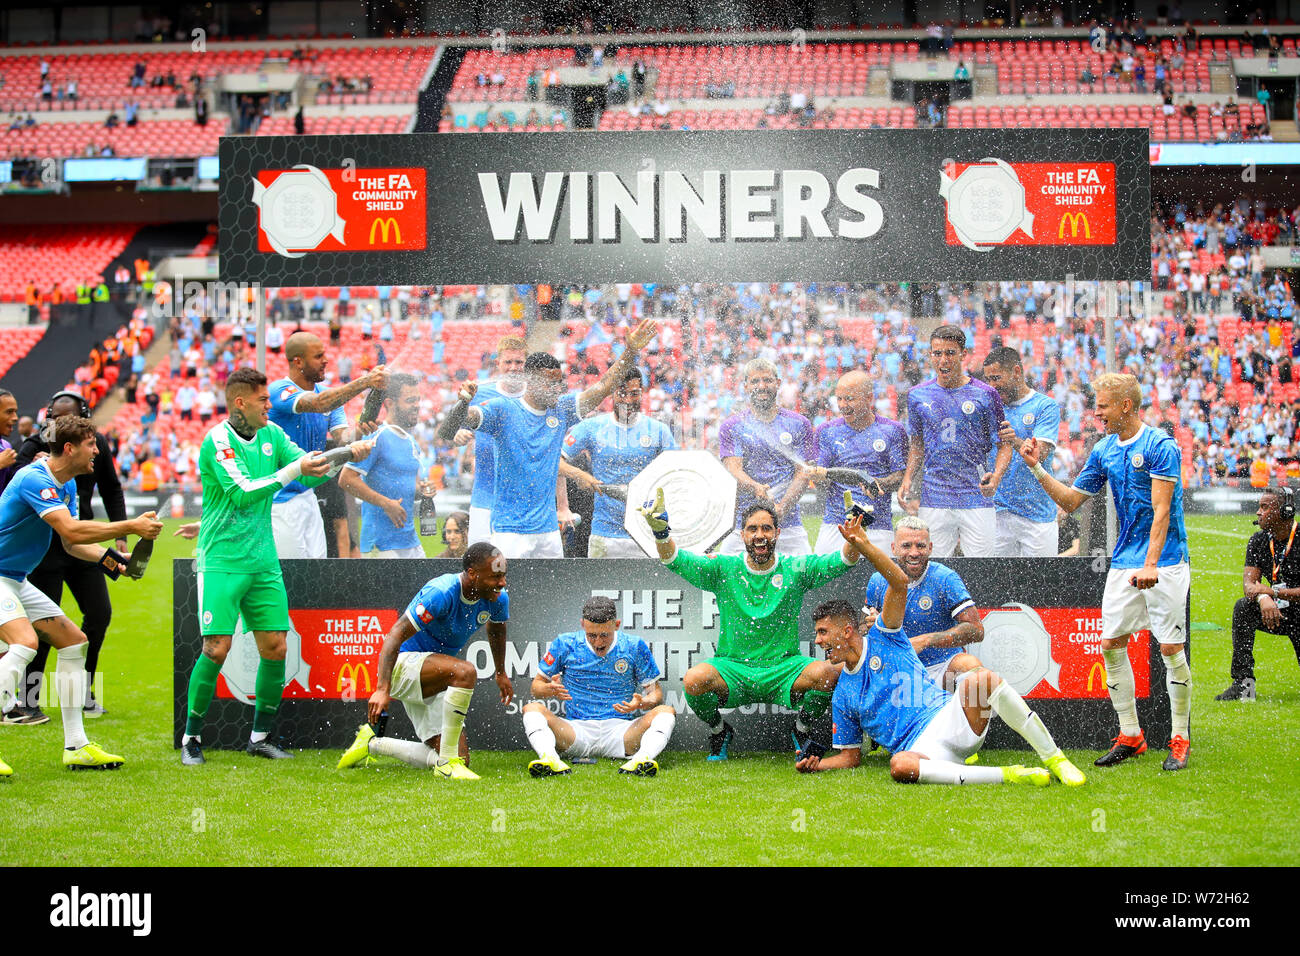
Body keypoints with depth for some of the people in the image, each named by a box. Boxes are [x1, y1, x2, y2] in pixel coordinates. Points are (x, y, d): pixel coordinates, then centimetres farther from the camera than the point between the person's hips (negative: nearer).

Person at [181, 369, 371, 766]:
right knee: (217, 648, -11)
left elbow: (310, 475, 9)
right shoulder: (217, 441, -11)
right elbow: (243, 492, -21)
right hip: (223, 563, -6)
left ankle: (260, 736, 14)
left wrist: (347, 454, -6)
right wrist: (294, 469, -25)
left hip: (264, 562, 6)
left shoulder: (272, 435, 9)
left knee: (275, 647, 1)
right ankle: (191, 738, 4)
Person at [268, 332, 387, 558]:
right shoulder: (279, 390, -14)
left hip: (308, 496, 8)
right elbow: (317, 404, -32)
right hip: (280, 500, -8)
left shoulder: (327, 394, 10)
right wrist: (365, 382, -39)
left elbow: (342, 436, -2)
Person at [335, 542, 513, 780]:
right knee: (465, 671, -36)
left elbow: (497, 630, 20)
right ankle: (448, 761, -27)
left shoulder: (497, 598, -5)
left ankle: (373, 743, 14)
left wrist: (501, 673, 32)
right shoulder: (441, 593, -27)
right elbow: (396, 634, -29)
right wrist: (382, 689, -39)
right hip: (404, 663, -8)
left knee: (460, 758, -2)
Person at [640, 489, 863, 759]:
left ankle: (802, 729, 5)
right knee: (694, 679, -31)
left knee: (829, 674, -29)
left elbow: (842, 561, -7)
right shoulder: (723, 569, 3)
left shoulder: (795, 568, 3)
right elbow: (675, 560, -6)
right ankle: (718, 731, 4)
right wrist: (661, 530, -26)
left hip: (783, 670, 0)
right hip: (732, 670, 0)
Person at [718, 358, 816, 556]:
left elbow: (803, 472, 2)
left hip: (788, 523, 0)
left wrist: (781, 507, -15)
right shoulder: (731, 427, 8)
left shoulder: (799, 424, 10)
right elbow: (734, 469, -5)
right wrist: (755, 488, -28)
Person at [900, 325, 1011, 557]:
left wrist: (996, 477, -15)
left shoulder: (985, 395, 1)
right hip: (933, 500, 2)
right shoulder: (918, 396, 9)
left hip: (976, 499, -2)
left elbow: (1004, 444, 4)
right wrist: (908, 480, 5)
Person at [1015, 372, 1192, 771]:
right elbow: (1071, 500, 18)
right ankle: (1130, 735, 13)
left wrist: (1151, 564, -25)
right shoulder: (1103, 452, 10)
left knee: (1171, 648, -5)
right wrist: (1038, 469, 7)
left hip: (1165, 562, -7)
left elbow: (1161, 510, -17)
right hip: (1123, 561, 7)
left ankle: (1180, 740, 4)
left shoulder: (1160, 446, -11)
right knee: (1112, 644, 3)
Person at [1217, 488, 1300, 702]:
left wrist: (1272, 592, -26)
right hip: (1276, 612, 4)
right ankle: (1243, 683, -24)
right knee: (1243, 607, -24)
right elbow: (1249, 583, -8)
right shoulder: (1259, 541, 2)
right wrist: (1263, 599, -31)